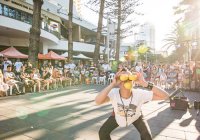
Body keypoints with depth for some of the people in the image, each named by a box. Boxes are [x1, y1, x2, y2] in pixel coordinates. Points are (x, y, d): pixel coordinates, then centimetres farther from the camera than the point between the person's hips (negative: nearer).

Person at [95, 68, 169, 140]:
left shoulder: (139, 93, -37)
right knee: (103, 132, -6)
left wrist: (144, 83, -51)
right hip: (117, 117, 0)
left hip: (135, 117, 0)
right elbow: (98, 101, -55)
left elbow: (165, 96, -42)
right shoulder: (114, 93, -37)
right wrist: (112, 84, -58)